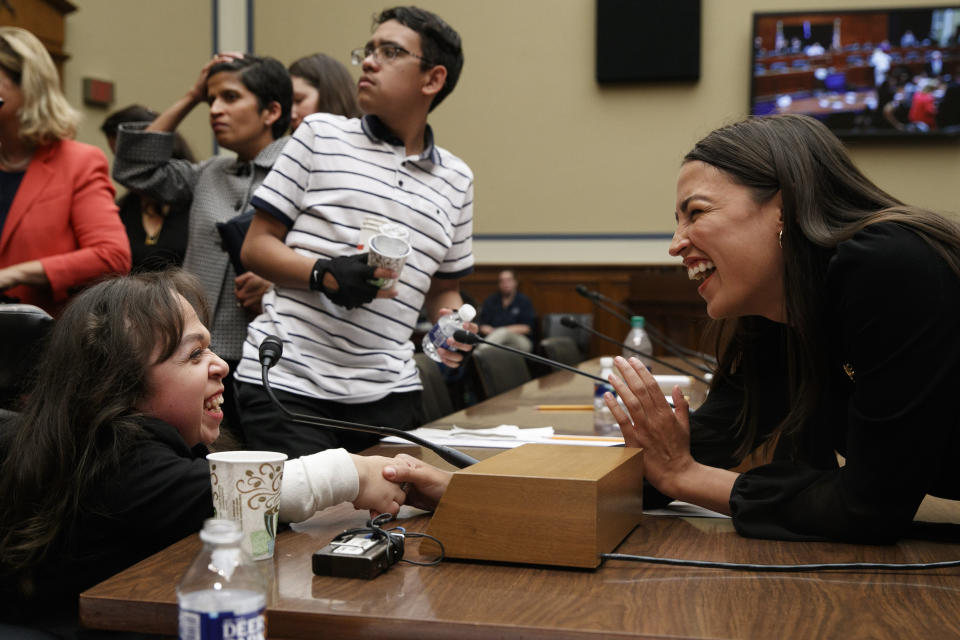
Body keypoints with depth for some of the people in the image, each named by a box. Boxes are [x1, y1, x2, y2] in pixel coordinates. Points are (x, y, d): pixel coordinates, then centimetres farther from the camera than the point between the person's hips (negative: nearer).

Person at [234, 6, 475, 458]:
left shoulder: (456, 180, 13)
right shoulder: (322, 134, 5)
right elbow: (256, 247, 3)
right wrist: (325, 275, -15)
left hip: (386, 392, 3)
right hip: (287, 378, -3)